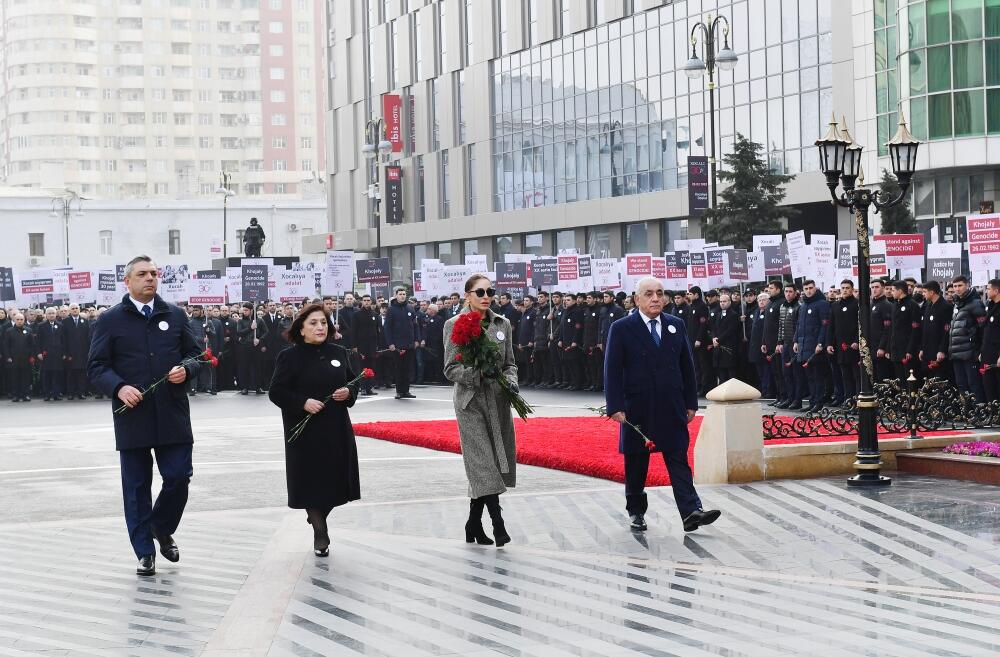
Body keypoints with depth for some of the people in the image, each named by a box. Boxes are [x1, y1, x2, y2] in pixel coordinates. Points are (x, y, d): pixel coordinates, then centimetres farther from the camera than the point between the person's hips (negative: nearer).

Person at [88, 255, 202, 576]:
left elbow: (195, 354, 14)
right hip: (132, 415, -2)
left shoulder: (175, 316, 9)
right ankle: (144, 551, 14)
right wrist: (119, 387, -17)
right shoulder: (110, 320, 2)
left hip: (172, 415, 2)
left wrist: (185, 369, -9)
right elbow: (97, 366, 1)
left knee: (179, 477, 0)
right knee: (136, 486, 4)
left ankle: (162, 530, 27)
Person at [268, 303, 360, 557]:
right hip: (305, 431, -4)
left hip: (337, 429, 4)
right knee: (312, 479, -4)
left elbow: (353, 382, 17)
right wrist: (303, 402, -19)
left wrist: (349, 391, -6)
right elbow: (276, 392, -7)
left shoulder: (338, 353, 8)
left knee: (334, 479, 6)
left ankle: (316, 518, 31)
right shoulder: (289, 357, -5)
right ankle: (320, 532, 9)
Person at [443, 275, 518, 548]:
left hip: (499, 401, 4)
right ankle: (498, 525, -14)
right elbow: (450, 369, -5)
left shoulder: (502, 324, 9)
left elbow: (510, 364, 13)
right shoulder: (454, 325, -3)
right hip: (471, 402, -4)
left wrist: (510, 381, -7)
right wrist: (477, 374, -21)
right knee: (484, 466, -12)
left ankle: (474, 524, 19)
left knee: (484, 471, 8)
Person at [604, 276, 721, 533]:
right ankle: (636, 512, 21)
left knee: (679, 461, -4)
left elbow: (687, 365, 12)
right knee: (636, 464, 8)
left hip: (672, 409, 3)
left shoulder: (676, 326, 9)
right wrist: (615, 407, -12)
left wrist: (691, 403, 9)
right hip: (637, 410, -2)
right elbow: (612, 370, -5)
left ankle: (691, 512, -11)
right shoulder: (622, 329, -3)